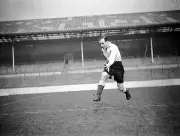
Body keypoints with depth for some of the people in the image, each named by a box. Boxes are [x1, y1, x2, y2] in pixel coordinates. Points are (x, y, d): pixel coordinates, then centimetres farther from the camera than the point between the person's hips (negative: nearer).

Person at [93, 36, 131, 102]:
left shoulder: (113, 47, -24)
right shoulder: (104, 48, 0)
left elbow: (112, 57, -45)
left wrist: (109, 64, -62)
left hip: (118, 67, -5)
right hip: (109, 65, 5)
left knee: (120, 87, 2)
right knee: (103, 75, -27)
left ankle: (127, 92, 39)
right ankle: (98, 95, -29)